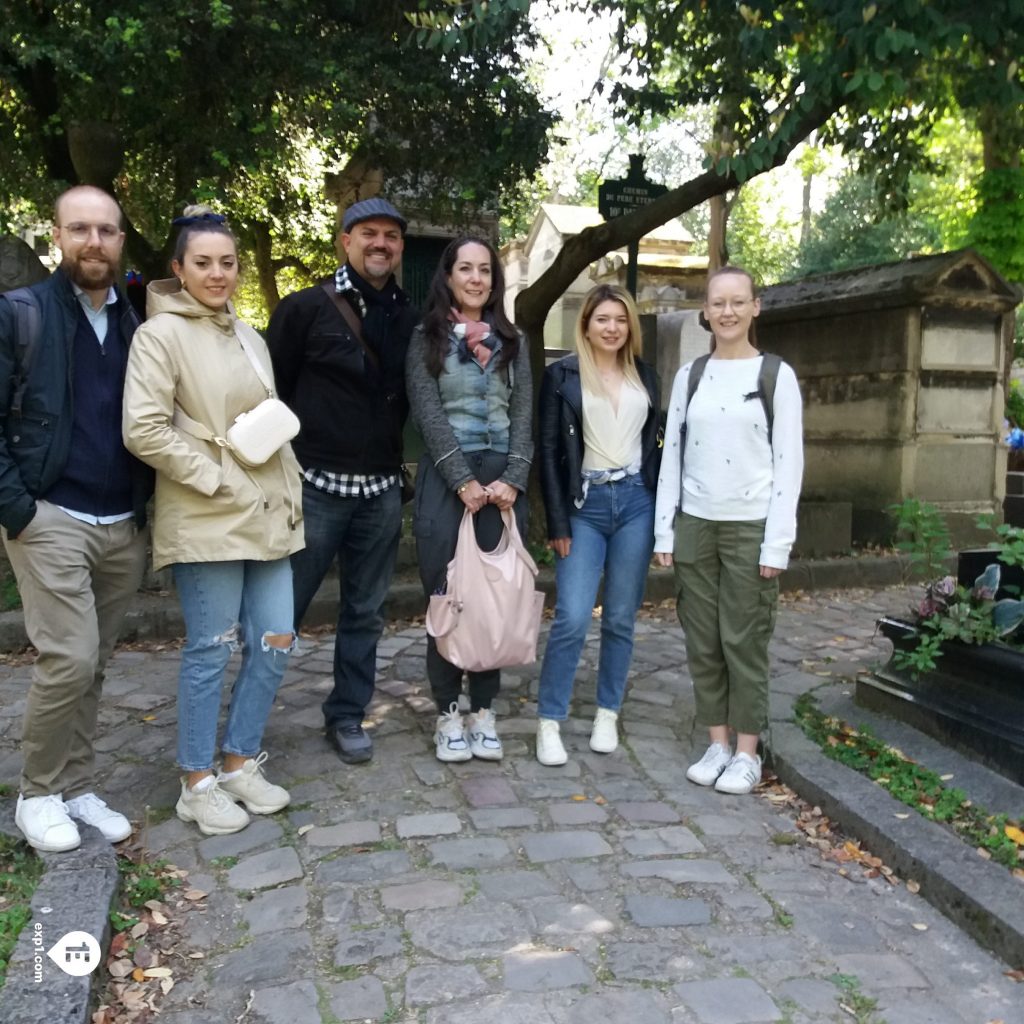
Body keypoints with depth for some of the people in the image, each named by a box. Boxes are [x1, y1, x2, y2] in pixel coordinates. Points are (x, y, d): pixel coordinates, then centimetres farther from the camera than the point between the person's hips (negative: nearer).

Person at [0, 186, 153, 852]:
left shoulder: (137, 324, 10)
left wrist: (146, 506, 7)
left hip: (125, 527, 4)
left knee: (92, 666, 11)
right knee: (70, 660, -9)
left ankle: (77, 788, 25)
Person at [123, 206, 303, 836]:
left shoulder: (250, 337, 15)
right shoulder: (161, 334, -7)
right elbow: (144, 431, -16)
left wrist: (290, 492, 11)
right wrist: (217, 480, -16)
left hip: (268, 516, 7)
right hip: (207, 521, -7)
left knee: (275, 643, 8)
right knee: (212, 650, 2)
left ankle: (240, 764, 26)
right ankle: (198, 784, 19)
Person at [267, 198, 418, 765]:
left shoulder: (409, 320, 9)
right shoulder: (305, 308, -5)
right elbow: (271, 391, -3)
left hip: (382, 491, 4)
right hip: (314, 486, -4)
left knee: (365, 613, 11)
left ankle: (347, 715, 27)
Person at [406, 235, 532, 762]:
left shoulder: (511, 341, 13)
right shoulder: (426, 338, 4)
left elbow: (522, 415, 6)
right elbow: (429, 414, -5)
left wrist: (512, 479, -8)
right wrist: (464, 481, -14)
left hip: (503, 479, 3)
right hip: (446, 478, -2)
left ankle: (483, 710, 16)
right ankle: (448, 712, 13)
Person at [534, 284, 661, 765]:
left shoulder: (644, 374, 11)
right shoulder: (561, 374, 0)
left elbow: (653, 442, 14)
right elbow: (549, 451, -3)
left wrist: (660, 506, 7)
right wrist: (557, 523, -7)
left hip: (635, 501, 3)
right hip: (584, 505, -3)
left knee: (620, 619, 8)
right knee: (572, 618, -9)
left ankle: (607, 716, 22)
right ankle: (549, 723, 4)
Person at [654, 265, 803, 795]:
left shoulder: (777, 375, -1)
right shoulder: (688, 375, 8)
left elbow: (789, 462, -4)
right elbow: (672, 454, 8)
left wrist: (777, 542, -9)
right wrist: (665, 530, 3)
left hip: (751, 527, -3)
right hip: (695, 525, 3)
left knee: (744, 641, 3)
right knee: (702, 642, 7)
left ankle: (747, 753, 17)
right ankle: (717, 744, 21)